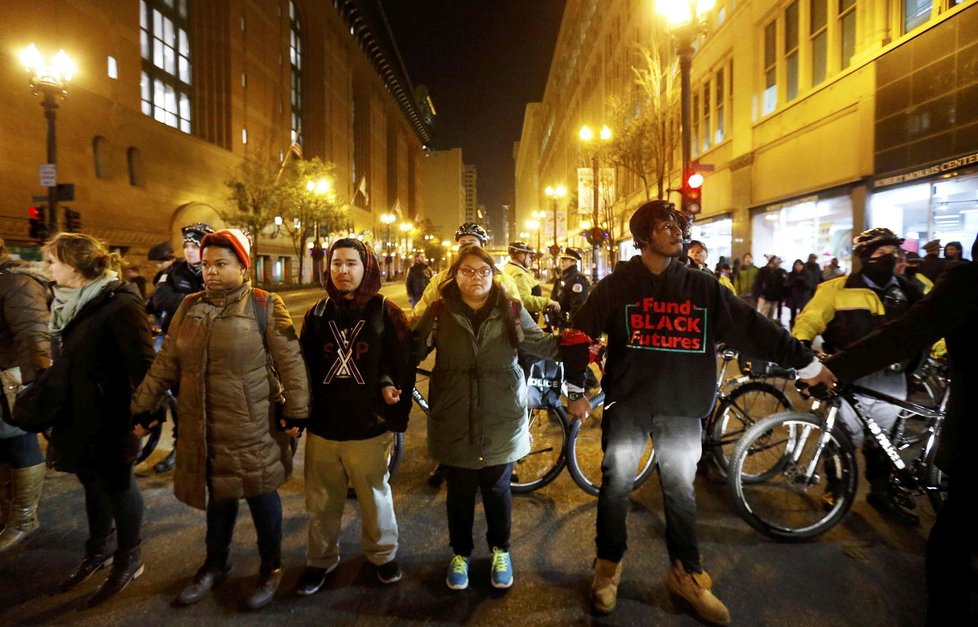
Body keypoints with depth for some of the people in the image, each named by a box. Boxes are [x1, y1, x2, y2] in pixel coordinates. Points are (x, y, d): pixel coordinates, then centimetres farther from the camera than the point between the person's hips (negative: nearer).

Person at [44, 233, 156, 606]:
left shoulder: (120, 303, -20)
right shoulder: (67, 302, 8)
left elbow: (142, 364, -22)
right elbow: (63, 358, 17)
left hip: (110, 418, -8)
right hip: (78, 416, 8)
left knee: (117, 485, 8)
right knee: (93, 483, 21)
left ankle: (129, 560, 27)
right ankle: (98, 552, 40)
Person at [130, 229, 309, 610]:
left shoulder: (265, 306, -8)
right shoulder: (189, 308, 7)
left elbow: (290, 362, -9)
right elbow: (165, 364, 11)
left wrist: (296, 411, -11)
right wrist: (140, 407, 9)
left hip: (251, 428, -4)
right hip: (203, 427, 4)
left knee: (260, 493, 10)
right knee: (217, 494, 20)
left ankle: (271, 568, 30)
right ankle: (215, 564, 42)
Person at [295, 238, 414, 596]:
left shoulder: (386, 312, -3)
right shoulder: (317, 314, 6)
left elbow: (403, 361, -4)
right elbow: (305, 366, 5)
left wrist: (389, 384, -20)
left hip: (370, 426, -2)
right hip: (323, 426, 3)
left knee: (375, 497, 15)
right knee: (321, 503, 16)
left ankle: (383, 554, 38)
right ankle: (320, 560, 38)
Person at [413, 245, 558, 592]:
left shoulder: (511, 310, -2)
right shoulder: (440, 312, -5)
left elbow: (542, 344, 2)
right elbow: (413, 349, -7)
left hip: (501, 421, 1)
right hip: (455, 422, 0)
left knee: (497, 489, 15)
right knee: (460, 492, 13)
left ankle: (500, 551, 41)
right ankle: (460, 553, 39)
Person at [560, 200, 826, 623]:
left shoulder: (703, 287, 2)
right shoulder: (617, 284, -4)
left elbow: (751, 328, 2)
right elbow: (578, 335, -2)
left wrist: (803, 361, 1)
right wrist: (576, 390, -2)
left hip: (682, 406, 2)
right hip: (627, 402, -2)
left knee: (681, 490, 13)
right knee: (616, 486, 7)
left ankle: (686, 573, 32)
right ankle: (609, 566, 28)